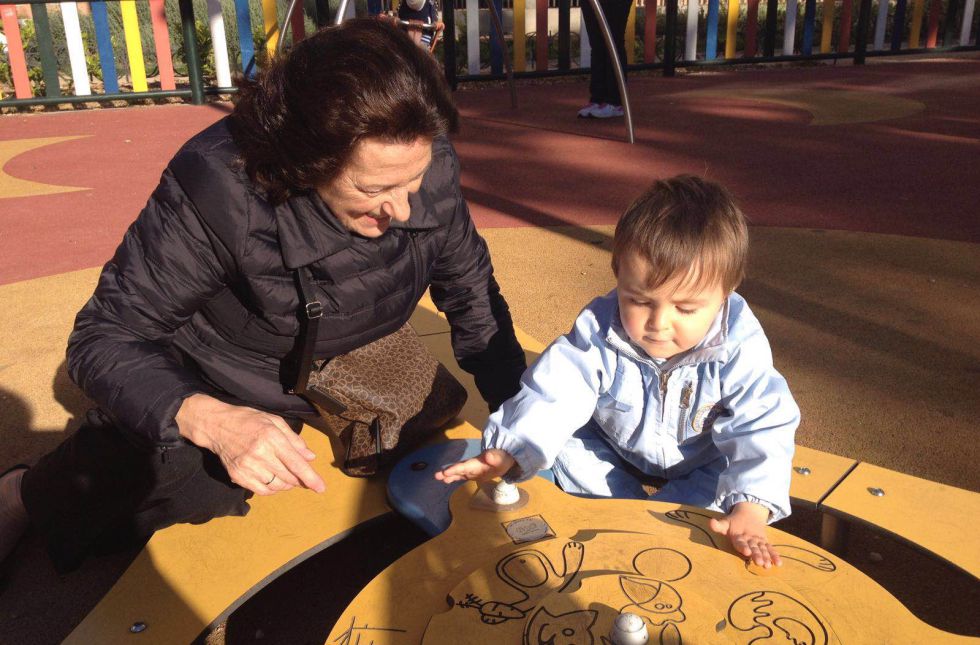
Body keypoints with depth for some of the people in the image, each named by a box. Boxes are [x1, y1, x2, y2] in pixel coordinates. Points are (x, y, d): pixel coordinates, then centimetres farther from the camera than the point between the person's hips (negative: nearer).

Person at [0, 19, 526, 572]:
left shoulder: (429, 165, -22)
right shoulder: (218, 188, -34)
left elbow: (472, 292, -8)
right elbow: (104, 340, -27)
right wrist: (210, 421, -47)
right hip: (212, 397, -5)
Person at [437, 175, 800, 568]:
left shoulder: (740, 349, -31)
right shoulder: (599, 332, -29)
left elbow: (761, 429, -33)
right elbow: (554, 395, -32)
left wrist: (751, 508, -49)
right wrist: (511, 451, -50)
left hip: (703, 465, -2)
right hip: (614, 453, 2)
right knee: (566, 444, -14)